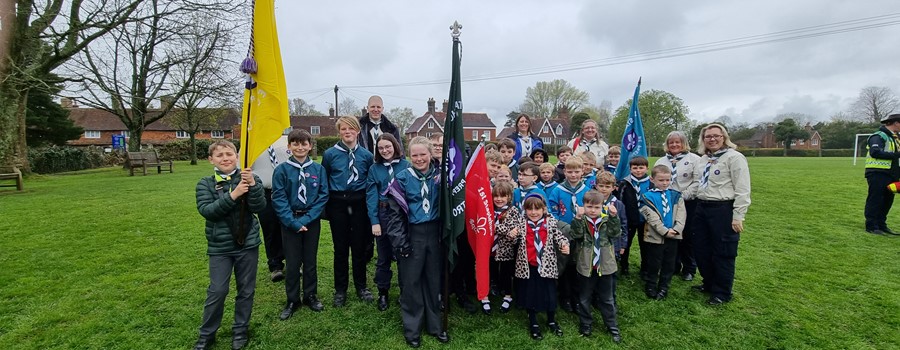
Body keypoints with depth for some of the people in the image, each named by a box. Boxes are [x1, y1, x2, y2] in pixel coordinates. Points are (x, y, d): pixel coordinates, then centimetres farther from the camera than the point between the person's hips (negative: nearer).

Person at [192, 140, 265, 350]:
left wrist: (253, 185, -27)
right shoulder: (206, 184, -1)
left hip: (248, 243, 1)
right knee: (217, 291, 4)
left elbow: (259, 208, -13)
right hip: (220, 246, 0)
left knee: (246, 290, 11)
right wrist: (232, 195, -26)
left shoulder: (250, 179, -3)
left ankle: (241, 330, 28)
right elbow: (206, 210, -15)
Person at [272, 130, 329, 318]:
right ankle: (292, 300, 23)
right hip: (289, 221, -1)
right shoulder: (282, 170, -6)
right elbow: (278, 198, -8)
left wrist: (306, 219, -13)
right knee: (293, 262, 7)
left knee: (311, 261, 12)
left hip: (312, 221, 1)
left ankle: (311, 295, 28)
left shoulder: (318, 169, -2)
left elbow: (323, 196, -4)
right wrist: (293, 222, -15)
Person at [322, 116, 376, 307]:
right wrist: (326, 205, 2)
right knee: (340, 248, 8)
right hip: (338, 204, -1)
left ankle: (361, 286, 27)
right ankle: (340, 290, 23)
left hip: (359, 203, 1)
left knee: (360, 246, 9)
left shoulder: (366, 155, 1)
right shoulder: (330, 154, -2)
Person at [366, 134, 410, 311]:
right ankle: (382, 293, 25)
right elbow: (371, 196, -2)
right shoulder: (374, 169, 3)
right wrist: (374, 221, -11)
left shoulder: (406, 165, 0)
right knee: (384, 257, 10)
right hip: (383, 215, 1)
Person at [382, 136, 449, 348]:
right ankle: (412, 329, 21)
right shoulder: (402, 178, -6)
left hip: (434, 233, 3)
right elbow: (394, 211, -7)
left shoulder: (438, 175, 3)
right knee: (411, 282, 5)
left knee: (434, 280, 12)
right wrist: (400, 239, -13)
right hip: (412, 235, -3)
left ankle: (434, 324, 28)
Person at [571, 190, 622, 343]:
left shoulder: (607, 219, -1)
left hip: (605, 266, 1)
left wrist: (613, 216, -28)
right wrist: (578, 217, -37)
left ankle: (612, 326, 30)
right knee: (584, 299, 14)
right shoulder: (581, 221, -6)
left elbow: (616, 233, -15)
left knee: (607, 299, 15)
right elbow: (576, 234, -23)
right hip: (585, 266, -1)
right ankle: (585, 323, 31)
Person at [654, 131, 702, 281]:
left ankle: (689, 269, 19)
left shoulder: (694, 159, -1)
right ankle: (674, 266, 23)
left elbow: (698, 182, -10)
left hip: (688, 203, -3)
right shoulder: (661, 161, 13)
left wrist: (683, 196, -14)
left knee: (688, 236, 4)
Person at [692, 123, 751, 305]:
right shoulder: (703, 159, 14)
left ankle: (723, 293, 19)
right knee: (701, 249, 16)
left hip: (723, 210, -8)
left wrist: (738, 217, -17)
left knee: (723, 253, 4)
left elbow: (742, 190, -14)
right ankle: (709, 284, 35)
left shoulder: (734, 157, -10)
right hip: (702, 208, 8)